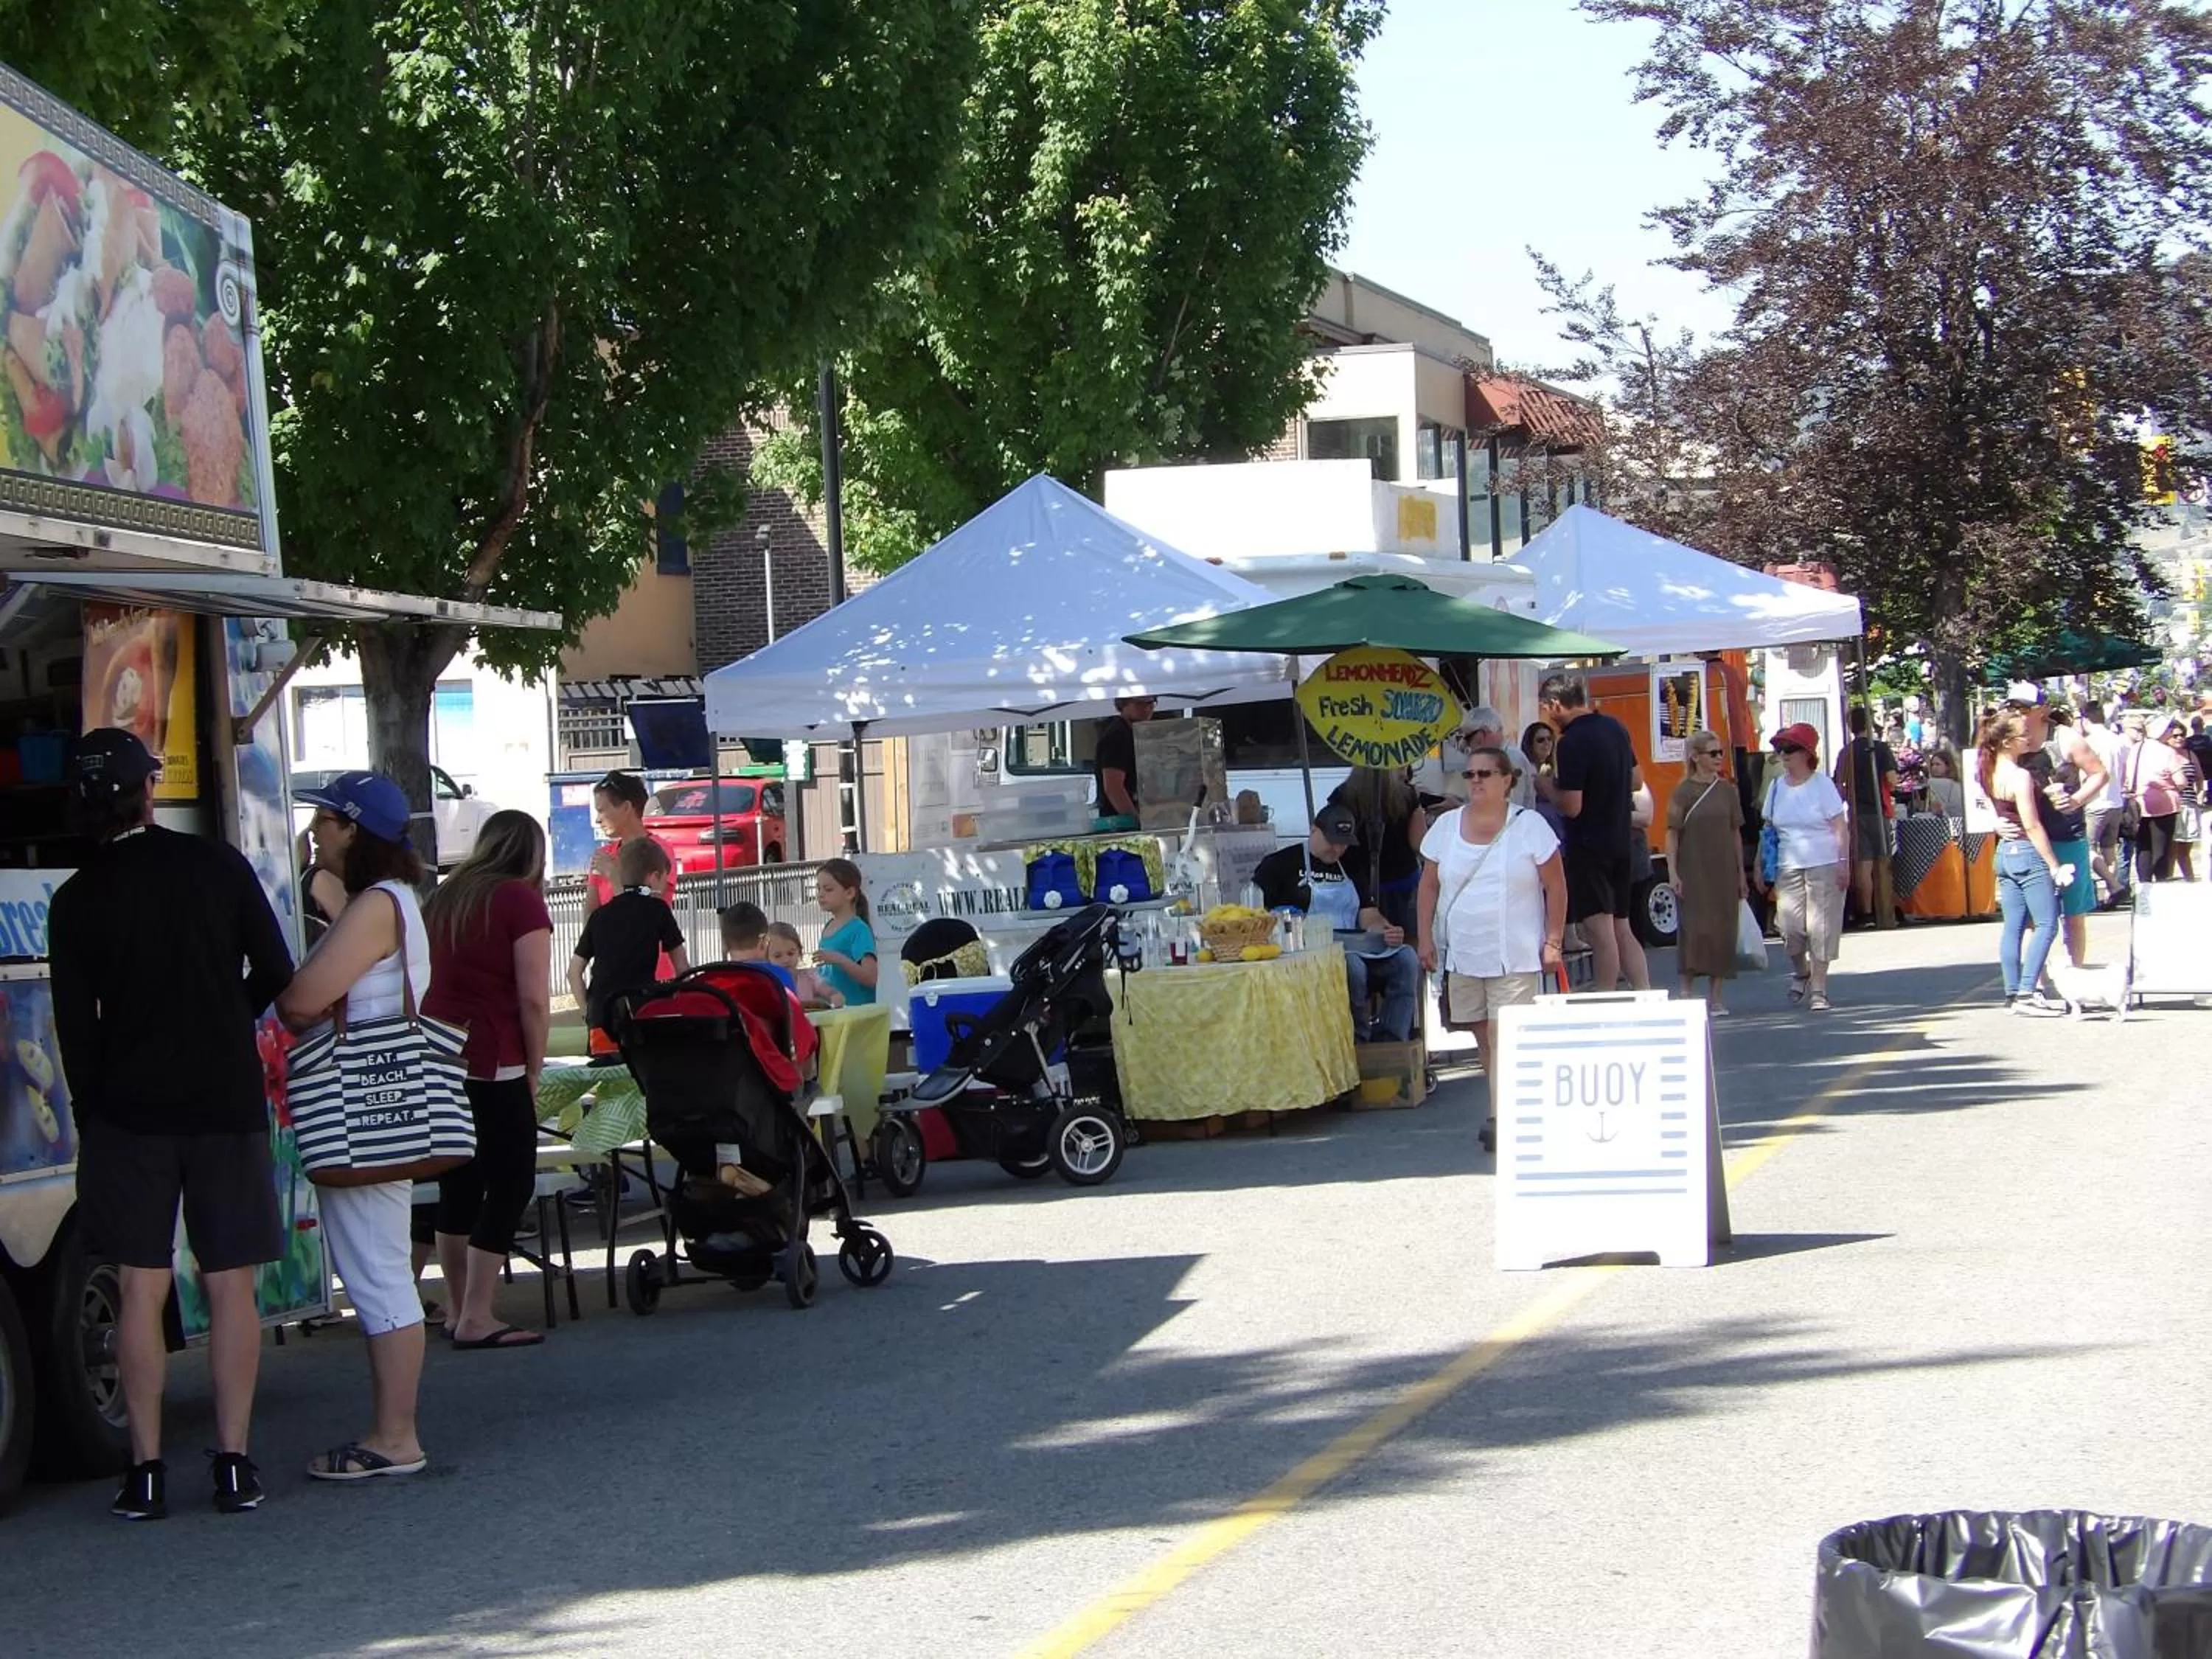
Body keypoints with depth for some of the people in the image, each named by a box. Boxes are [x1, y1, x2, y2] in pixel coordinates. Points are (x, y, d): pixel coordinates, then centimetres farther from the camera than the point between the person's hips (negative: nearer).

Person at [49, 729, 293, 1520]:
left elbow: (75, 1027, -2)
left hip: (130, 1113, 0)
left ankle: (146, 1470, 2)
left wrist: (92, 1114, 9)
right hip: (228, 1105, 1)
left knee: (142, 1289, 3)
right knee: (230, 1286, 5)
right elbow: (275, 973, 3)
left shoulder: (77, 900, -4)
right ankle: (234, 1464, 3)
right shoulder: (220, 866, -2)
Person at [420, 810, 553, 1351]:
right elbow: (534, 998, -11)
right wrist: (534, 1069, -2)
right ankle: (476, 1319, -5)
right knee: (510, 1184, -1)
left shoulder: (443, 897, 16)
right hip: (492, 1065, -7)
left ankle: (456, 1310, 20)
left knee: (457, 1185, 15)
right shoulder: (520, 900, -5)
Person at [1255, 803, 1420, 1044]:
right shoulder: (1282, 864, 3)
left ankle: (1391, 1042, -19)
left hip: (1355, 947, 6)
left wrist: (1386, 931, -10)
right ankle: (1358, 1043, -19)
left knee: (1405, 958, -19)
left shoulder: (1352, 869, 23)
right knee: (1351, 965, -37)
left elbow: (1369, 916, 15)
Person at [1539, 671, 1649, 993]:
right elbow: (1636, 781, 19)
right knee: (1622, 929, 14)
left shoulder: (1572, 743, -18)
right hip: (1622, 843, 8)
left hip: (1590, 846, -8)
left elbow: (1571, 807, -20)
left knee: (1601, 932, -6)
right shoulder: (1615, 728, 8)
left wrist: (1548, 786, -3)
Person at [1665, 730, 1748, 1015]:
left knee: (1722, 930, 3)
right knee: (1695, 928, -10)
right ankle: (1687, 991, 0)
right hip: (1693, 871, -4)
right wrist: (1672, 872, -12)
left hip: (1724, 871, 4)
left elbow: (1736, 832, 12)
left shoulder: (1727, 790, 8)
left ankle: (1716, 996, 9)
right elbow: (1672, 833, -5)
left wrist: (1741, 873, 11)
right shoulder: (1683, 791, -3)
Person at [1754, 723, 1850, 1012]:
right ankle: (1801, 972, 23)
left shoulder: (1822, 785, -3)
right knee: (1790, 926, -6)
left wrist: (1844, 863, -11)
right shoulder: (1777, 787, 9)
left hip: (1824, 866, -3)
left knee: (1821, 927, -3)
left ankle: (1818, 990, 5)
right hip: (1789, 867, 3)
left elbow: (1840, 828, -4)